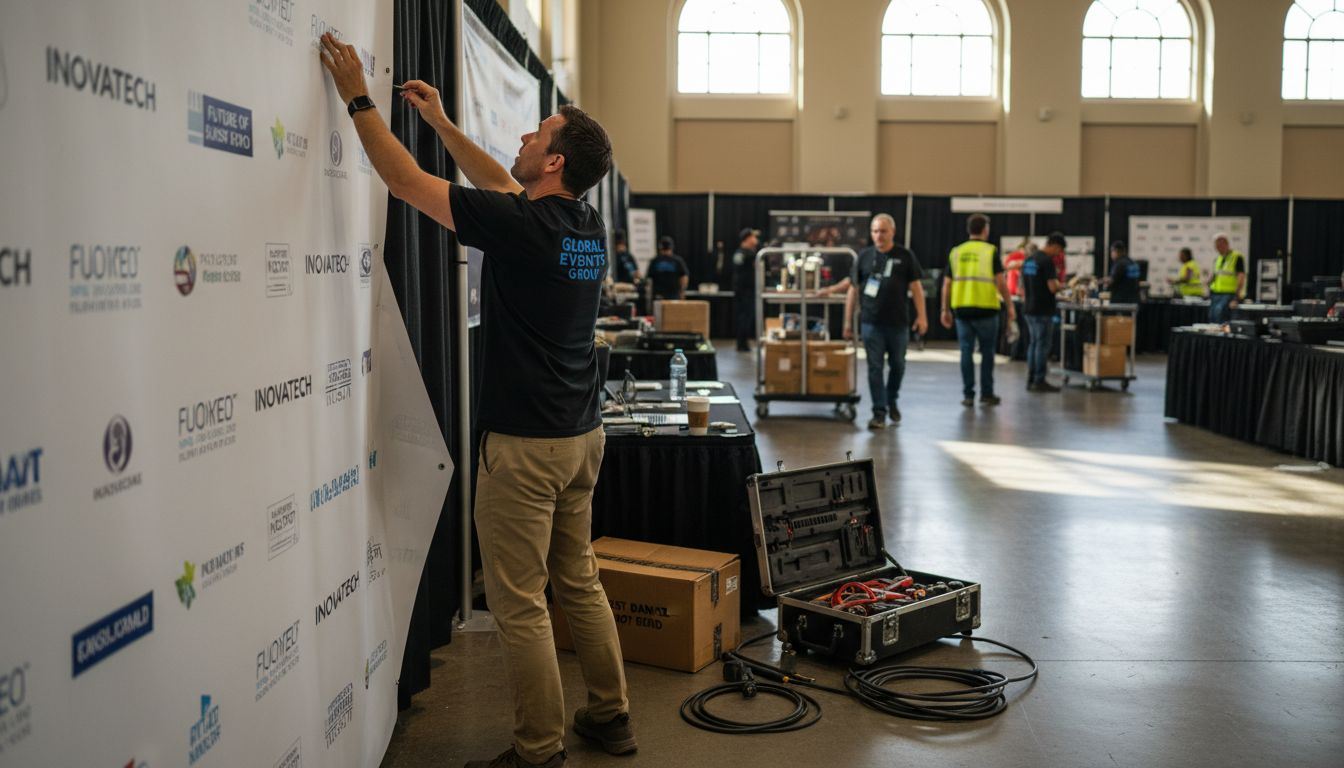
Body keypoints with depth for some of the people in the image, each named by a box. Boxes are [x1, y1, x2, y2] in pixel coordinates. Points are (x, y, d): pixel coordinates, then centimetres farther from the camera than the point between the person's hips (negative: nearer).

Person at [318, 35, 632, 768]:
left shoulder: (520, 227, -18)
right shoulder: (588, 225, 6)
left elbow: (405, 181, -11)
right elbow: (503, 186, 23)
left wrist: (358, 99, 0)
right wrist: (440, 120, 25)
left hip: (525, 442, -8)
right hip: (581, 433, 8)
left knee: (519, 603, 2)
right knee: (579, 581, 19)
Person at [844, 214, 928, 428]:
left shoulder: (905, 257, 3)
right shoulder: (864, 256, 5)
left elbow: (915, 287, 3)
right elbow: (853, 289, 7)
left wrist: (921, 316, -6)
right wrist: (848, 321, 5)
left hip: (898, 322, 0)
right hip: (871, 322, 0)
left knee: (897, 365, 12)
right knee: (875, 367, -2)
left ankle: (892, 401, 34)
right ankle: (879, 412, 1)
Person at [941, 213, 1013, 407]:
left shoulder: (956, 252, 8)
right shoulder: (990, 251, -3)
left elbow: (947, 284, 8)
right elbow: (1000, 282, -7)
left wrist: (945, 310, 15)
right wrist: (1010, 306, 1)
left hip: (962, 309, 3)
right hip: (985, 309, -3)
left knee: (967, 351, 7)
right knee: (987, 352, 8)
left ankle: (968, 395, 6)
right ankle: (986, 394, 11)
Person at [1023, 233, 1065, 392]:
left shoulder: (1028, 260, 12)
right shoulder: (1047, 261, -15)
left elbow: (1023, 287, 16)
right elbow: (1052, 288, -20)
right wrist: (1059, 284, 1)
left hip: (1029, 309, 8)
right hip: (1043, 310, -8)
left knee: (1033, 344, 13)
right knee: (1042, 345, -3)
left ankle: (1031, 380, 14)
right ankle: (1039, 381, 0)